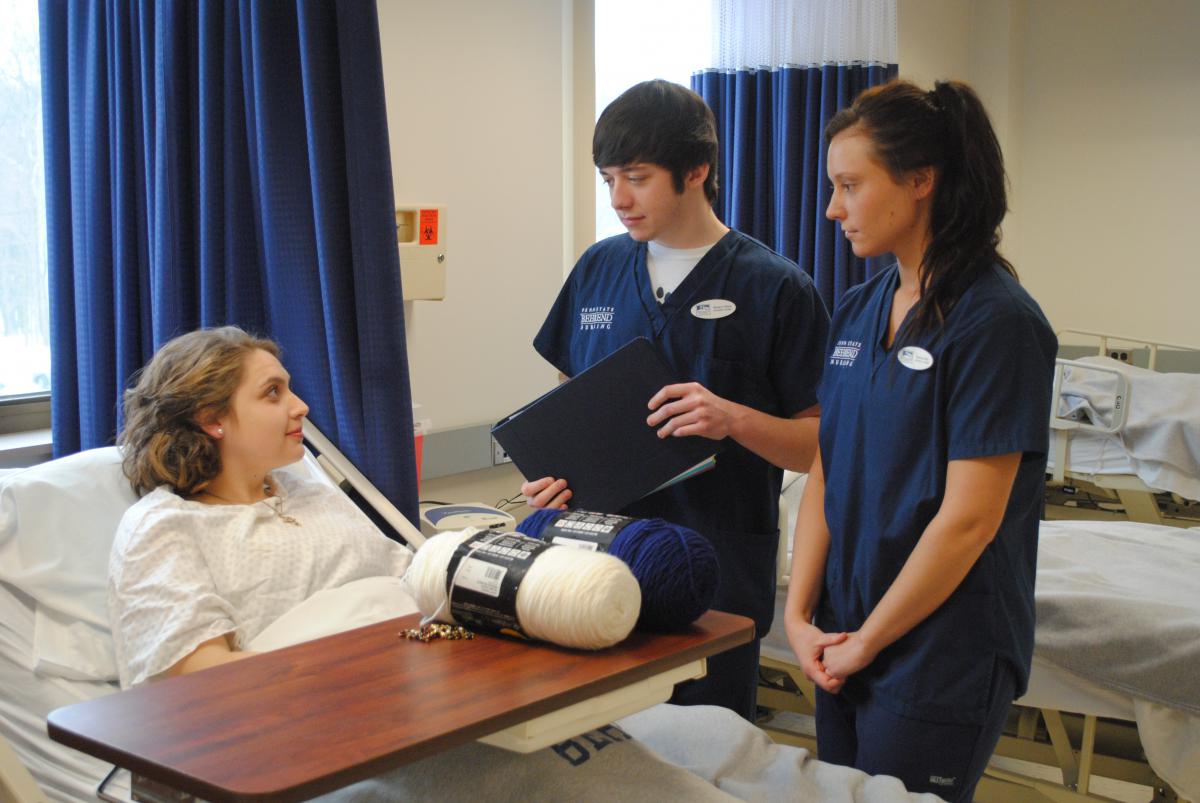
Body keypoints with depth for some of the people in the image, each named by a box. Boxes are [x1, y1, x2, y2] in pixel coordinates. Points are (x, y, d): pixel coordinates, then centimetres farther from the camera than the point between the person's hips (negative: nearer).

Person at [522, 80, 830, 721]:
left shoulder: (775, 288, -6)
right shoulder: (600, 268, 9)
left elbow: (822, 444, -5)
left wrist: (733, 419, -23)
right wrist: (555, 473, -2)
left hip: (719, 577, -3)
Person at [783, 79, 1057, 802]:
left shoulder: (997, 321, -16)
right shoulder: (858, 311, 6)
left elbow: (969, 520, -19)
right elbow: (826, 476, 6)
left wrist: (867, 640, -12)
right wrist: (801, 615, -3)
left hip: (941, 660, -7)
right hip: (847, 644, 7)